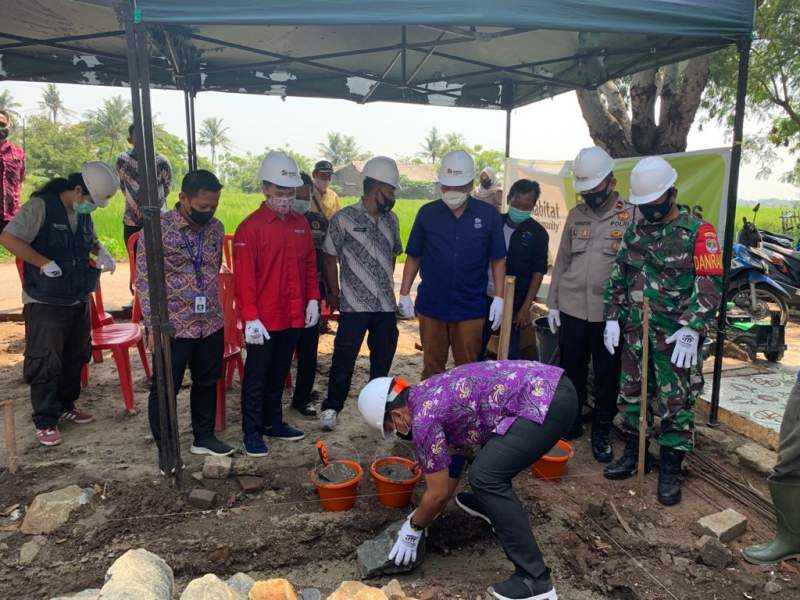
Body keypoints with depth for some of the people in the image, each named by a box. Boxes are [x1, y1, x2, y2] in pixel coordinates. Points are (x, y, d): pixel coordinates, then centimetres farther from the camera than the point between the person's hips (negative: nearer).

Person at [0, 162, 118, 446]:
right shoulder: (40, 206, -15)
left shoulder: (83, 213, 7)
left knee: (76, 357, 17)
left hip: (78, 300, 7)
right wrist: (45, 263, -23)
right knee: (45, 363, 2)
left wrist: (100, 251, 2)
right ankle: (45, 421, 16)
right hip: (45, 303, -7)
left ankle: (66, 406, 35)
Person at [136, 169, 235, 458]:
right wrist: (154, 325, -14)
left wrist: (214, 310, 15)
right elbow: (144, 281, -11)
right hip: (173, 327, -5)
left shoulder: (216, 228, 3)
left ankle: (204, 437, 35)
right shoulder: (158, 229, -13)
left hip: (212, 325, 5)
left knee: (207, 383, 17)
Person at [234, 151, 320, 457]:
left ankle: (273, 422, 33)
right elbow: (243, 276, -14)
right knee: (257, 377, 7)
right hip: (264, 320, -5)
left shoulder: (301, 223, 7)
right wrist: (250, 317, -18)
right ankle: (252, 431, 20)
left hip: (294, 317, 6)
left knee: (279, 373, 18)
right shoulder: (250, 227, -11)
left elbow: (310, 264, 13)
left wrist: (313, 299, 5)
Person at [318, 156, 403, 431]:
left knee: (383, 359, 13)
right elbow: (330, 258, 0)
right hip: (354, 305, -5)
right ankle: (331, 408, 20)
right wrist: (334, 293, 2)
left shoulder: (391, 220, 9)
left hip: (386, 306, 5)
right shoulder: (343, 219, -6)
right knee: (344, 359, 3)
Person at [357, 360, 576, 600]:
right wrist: (427, 513, 36)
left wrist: (414, 527, 17)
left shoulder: (424, 418, -9)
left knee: (486, 477, -10)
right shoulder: (430, 393, 18)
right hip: (552, 382, 11)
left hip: (547, 402, -11)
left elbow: (438, 493, 0)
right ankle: (492, 504, 47)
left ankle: (534, 579, -2)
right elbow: (452, 458, 30)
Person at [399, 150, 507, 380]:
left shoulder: (488, 215, -1)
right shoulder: (427, 213, 0)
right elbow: (413, 257, 6)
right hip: (431, 306, 1)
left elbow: (498, 260, 4)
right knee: (432, 368, 12)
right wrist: (404, 294, 1)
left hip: (471, 308, 0)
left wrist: (498, 298, -2)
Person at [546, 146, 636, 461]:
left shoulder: (632, 216, -4)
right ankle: (570, 423, 32)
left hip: (610, 311, -3)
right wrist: (552, 303, 7)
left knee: (607, 375, 8)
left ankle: (601, 433, 25)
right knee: (570, 370, 14)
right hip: (571, 307, 4)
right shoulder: (576, 215, 8)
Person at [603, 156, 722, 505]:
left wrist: (691, 330, -20)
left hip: (676, 338, -5)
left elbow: (710, 286, -12)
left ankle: (670, 470, 19)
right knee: (631, 395, 14)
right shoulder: (634, 232, 8)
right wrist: (612, 319, 4)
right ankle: (634, 455, 31)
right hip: (635, 333, 5)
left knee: (677, 404, 4)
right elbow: (618, 277, 12)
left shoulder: (697, 232, -7)